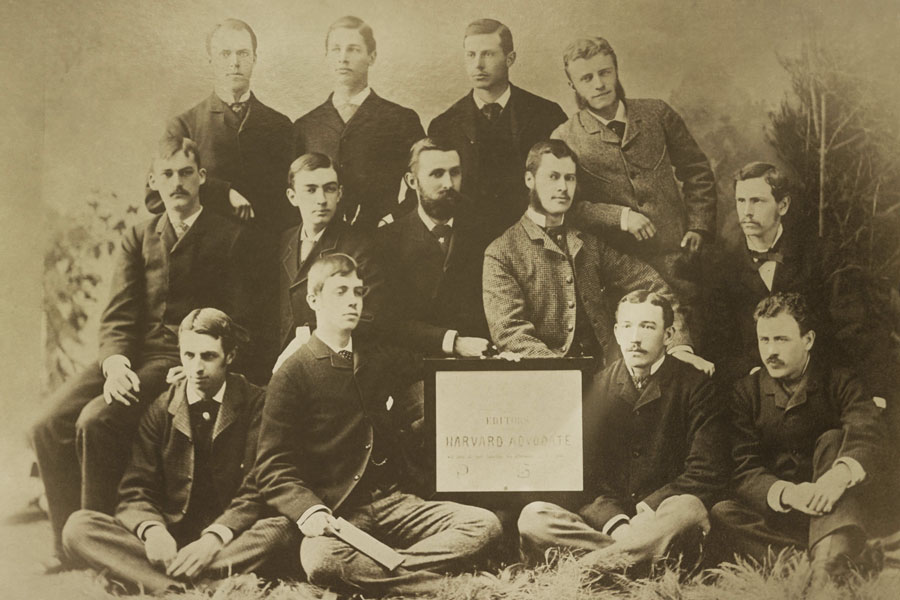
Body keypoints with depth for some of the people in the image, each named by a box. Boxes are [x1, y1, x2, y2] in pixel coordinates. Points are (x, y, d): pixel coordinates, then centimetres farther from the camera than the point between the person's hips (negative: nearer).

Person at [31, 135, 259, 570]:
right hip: (129, 357, 5)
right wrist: (114, 363, -13)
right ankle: (68, 547, -4)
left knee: (96, 421, -28)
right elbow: (117, 315, 8)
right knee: (49, 425, -18)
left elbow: (238, 322, 0)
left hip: (185, 359, -5)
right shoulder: (137, 239, 18)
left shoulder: (230, 238, 6)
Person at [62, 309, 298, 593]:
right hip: (169, 539, 3)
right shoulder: (160, 408, 8)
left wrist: (214, 539, -25)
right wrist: (152, 530, -22)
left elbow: (258, 492, -7)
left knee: (282, 530, -35)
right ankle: (177, 587, -37)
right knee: (78, 527, -19)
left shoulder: (257, 404, 0)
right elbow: (136, 491, 2)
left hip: (232, 538, -2)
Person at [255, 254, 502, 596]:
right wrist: (309, 511, -22)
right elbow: (274, 468, -5)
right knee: (319, 560, -38)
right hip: (337, 512, -5)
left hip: (395, 501, 5)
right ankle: (433, 580, -22)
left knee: (484, 525, -17)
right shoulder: (293, 375, 0)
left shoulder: (381, 359, 16)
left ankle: (379, 572, -23)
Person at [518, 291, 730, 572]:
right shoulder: (596, 386, 10)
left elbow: (708, 475, -4)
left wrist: (646, 510, -16)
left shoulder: (696, 387, 2)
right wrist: (615, 521, -17)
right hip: (601, 518, 3)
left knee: (687, 509, -37)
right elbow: (582, 469, 3)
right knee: (532, 517, -24)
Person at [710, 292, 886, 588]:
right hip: (776, 515, 1)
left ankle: (829, 563, -43)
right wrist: (786, 494, -30)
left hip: (840, 509, -1)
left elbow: (869, 436, -22)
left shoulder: (839, 382, -1)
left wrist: (840, 474, -44)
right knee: (722, 514, -25)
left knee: (833, 441, -25)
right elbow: (744, 471, -8)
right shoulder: (747, 392, 2)